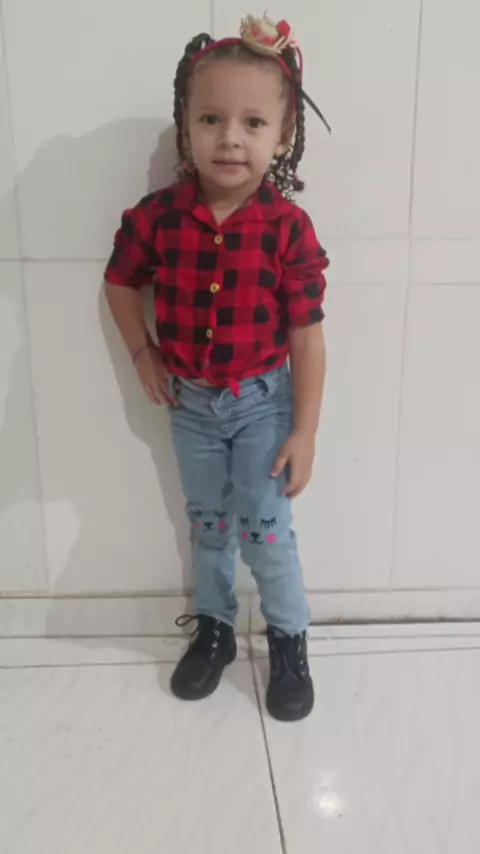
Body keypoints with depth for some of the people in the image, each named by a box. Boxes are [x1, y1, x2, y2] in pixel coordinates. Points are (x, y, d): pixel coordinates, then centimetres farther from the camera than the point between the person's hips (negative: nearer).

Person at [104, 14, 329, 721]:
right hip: (190, 403, 3)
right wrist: (143, 355, 1)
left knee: (264, 529, 3)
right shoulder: (157, 216, -12)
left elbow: (307, 338, -14)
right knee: (207, 525, 17)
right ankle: (213, 629, 38)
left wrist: (304, 433, -13)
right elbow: (120, 280, 8)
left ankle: (289, 640, 27)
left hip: (261, 403, -2)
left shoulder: (289, 228, -18)